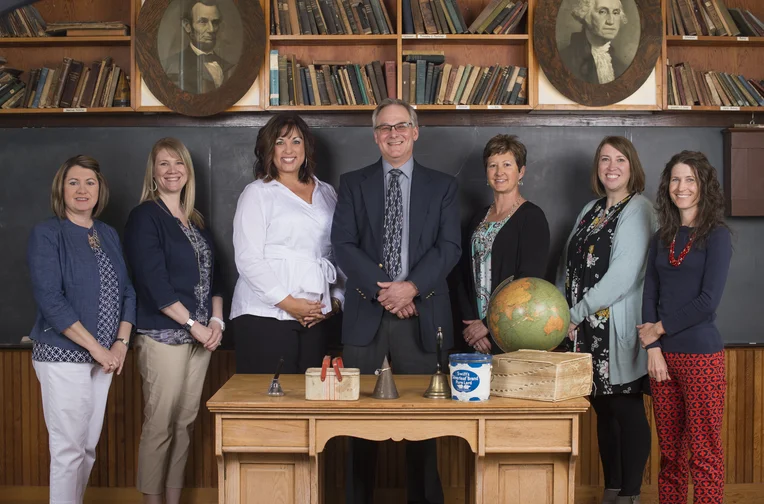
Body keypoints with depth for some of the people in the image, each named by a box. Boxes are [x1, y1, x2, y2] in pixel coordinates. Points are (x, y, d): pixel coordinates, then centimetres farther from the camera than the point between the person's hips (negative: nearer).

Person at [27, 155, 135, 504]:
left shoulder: (109, 235, 12)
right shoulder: (47, 234, -5)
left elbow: (127, 292, 13)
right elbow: (50, 300, -14)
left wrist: (121, 343, -2)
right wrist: (96, 347, -15)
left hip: (103, 357, 6)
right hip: (63, 357, -6)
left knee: (89, 448, 10)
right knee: (68, 449, -4)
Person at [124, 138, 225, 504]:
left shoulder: (195, 220, 15)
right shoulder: (145, 216, -6)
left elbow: (212, 274, 17)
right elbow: (153, 282, -13)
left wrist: (216, 320, 1)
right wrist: (194, 325, -13)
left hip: (200, 336, 7)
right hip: (163, 336, -7)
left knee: (186, 422, 9)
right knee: (160, 425, -3)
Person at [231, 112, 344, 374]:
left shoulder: (327, 193, 15)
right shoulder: (257, 193, 2)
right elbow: (248, 259, -6)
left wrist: (336, 300, 3)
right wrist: (288, 302, -11)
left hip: (315, 318, 4)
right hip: (265, 316, -4)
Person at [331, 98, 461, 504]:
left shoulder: (442, 186, 10)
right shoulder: (352, 184, 10)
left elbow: (448, 247, 1)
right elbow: (343, 245, 0)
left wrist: (412, 287, -14)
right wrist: (381, 290, -12)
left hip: (421, 314, 0)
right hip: (365, 314, 0)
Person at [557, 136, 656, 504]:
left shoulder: (638, 210, -8)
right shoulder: (591, 210, 14)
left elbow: (623, 276, -17)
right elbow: (568, 266, 12)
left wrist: (575, 313, -13)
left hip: (619, 332, -7)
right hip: (587, 331, 7)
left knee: (626, 410, 1)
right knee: (603, 410, 13)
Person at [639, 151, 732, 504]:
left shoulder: (716, 236, -4)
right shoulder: (662, 239, 12)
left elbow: (708, 301, -12)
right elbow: (650, 296, 7)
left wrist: (660, 328, -6)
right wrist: (652, 349, -5)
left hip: (701, 355, -5)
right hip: (663, 355, 5)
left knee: (703, 454, -1)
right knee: (669, 451, 10)